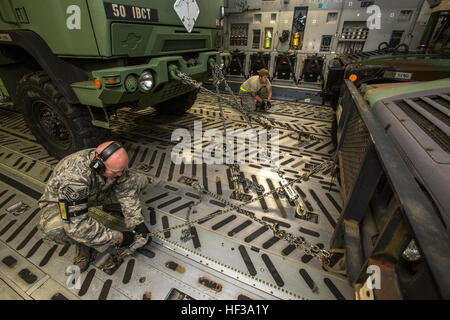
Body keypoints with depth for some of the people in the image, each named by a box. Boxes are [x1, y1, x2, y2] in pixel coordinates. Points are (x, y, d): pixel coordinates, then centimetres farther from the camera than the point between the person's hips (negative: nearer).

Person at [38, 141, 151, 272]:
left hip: (96, 192, 4)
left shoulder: (115, 164, -26)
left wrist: (137, 224, -22)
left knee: (140, 180, -15)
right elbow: (76, 225, -41)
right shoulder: (74, 178, -42)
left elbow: (127, 192, -16)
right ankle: (82, 243, -6)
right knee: (54, 230, -39)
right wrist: (118, 238, -35)